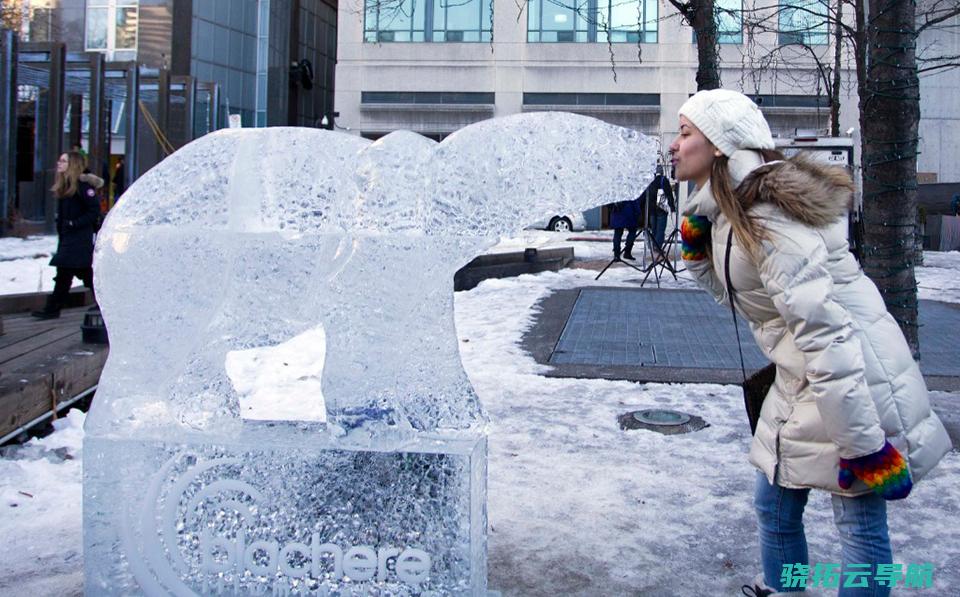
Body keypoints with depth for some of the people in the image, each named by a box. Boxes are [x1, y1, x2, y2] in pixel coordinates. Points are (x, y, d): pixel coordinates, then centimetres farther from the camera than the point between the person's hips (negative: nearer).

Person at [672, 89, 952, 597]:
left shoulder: (766, 220, -24)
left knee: (860, 526, 2)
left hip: (854, 387, -10)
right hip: (805, 385, 10)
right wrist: (697, 248, 2)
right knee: (774, 506, 19)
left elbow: (825, 335, -27)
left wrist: (864, 445, -25)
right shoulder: (733, 208, 6)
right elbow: (735, 292, 18)